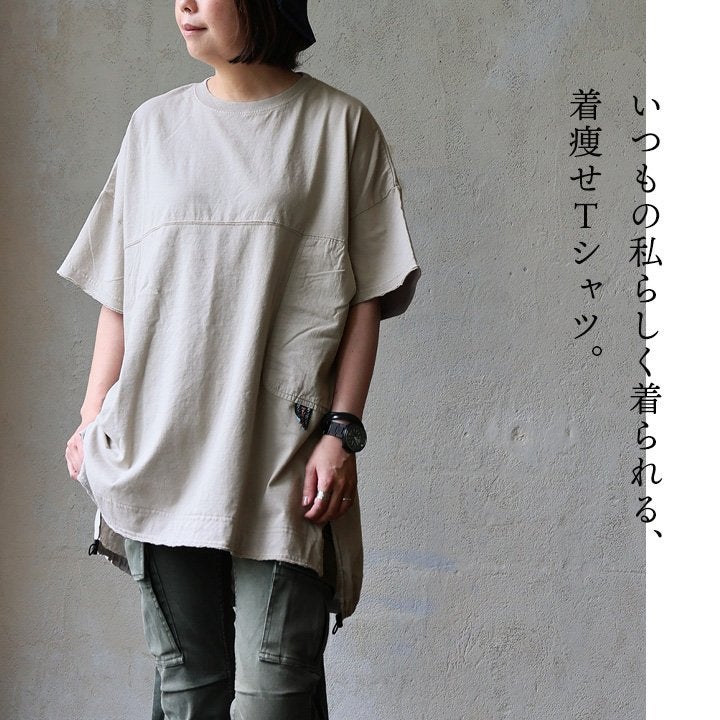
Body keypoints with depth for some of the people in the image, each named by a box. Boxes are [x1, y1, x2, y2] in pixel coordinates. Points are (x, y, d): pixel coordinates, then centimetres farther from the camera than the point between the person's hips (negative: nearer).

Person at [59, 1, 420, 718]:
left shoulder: (337, 125, 1)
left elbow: (367, 296, -1)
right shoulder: (154, 124, 13)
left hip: (283, 447, -3)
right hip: (162, 445, 4)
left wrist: (342, 430, -9)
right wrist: (93, 416, 7)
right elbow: (119, 290, 13)